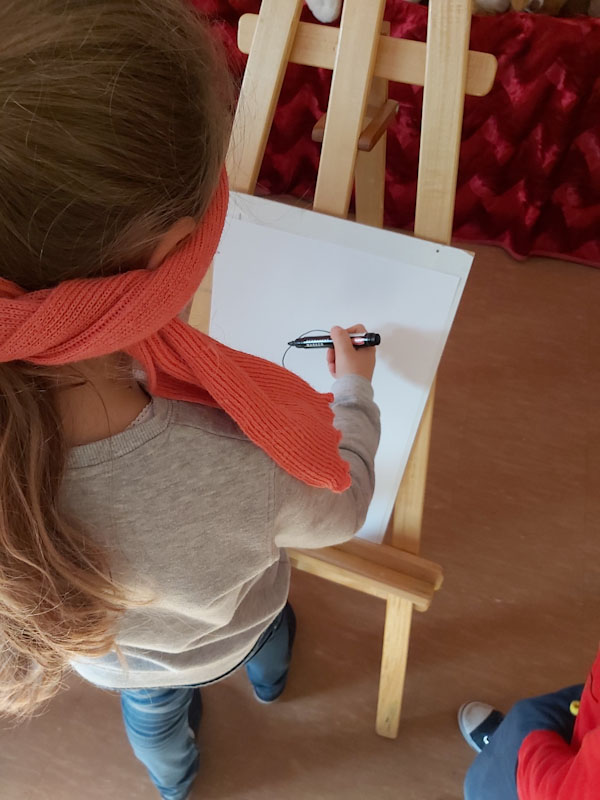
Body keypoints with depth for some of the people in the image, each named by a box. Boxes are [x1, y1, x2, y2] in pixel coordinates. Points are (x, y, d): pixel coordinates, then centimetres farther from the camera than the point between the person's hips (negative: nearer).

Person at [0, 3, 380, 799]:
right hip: (219, 639, -2)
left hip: (99, 654, 3)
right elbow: (339, 508, -25)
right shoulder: (242, 475, -52)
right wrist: (356, 390, -7)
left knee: (151, 709, 41)